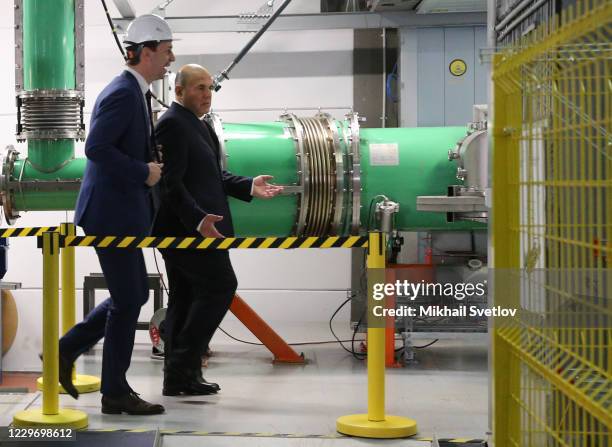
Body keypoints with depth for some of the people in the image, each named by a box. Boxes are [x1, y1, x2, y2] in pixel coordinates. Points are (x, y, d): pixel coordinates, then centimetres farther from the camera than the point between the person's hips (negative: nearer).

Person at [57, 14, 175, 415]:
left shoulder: (133, 93, 15)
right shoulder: (122, 94, -17)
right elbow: (96, 148, -27)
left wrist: (150, 163, 10)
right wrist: (144, 172, -19)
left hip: (120, 212, 10)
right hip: (111, 213, -10)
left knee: (134, 296, 15)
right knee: (128, 300, -2)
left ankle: (65, 351, 21)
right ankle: (115, 393, 9)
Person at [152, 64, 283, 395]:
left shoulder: (198, 125, 19)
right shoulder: (173, 124, -13)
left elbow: (211, 176, 20)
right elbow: (171, 182, -21)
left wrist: (249, 187, 6)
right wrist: (198, 219, -29)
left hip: (187, 228, 10)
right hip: (186, 227, -10)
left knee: (185, 298, 10)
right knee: (220, 285, -9)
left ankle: (179, 376, 15)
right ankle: (183, 366, -6)